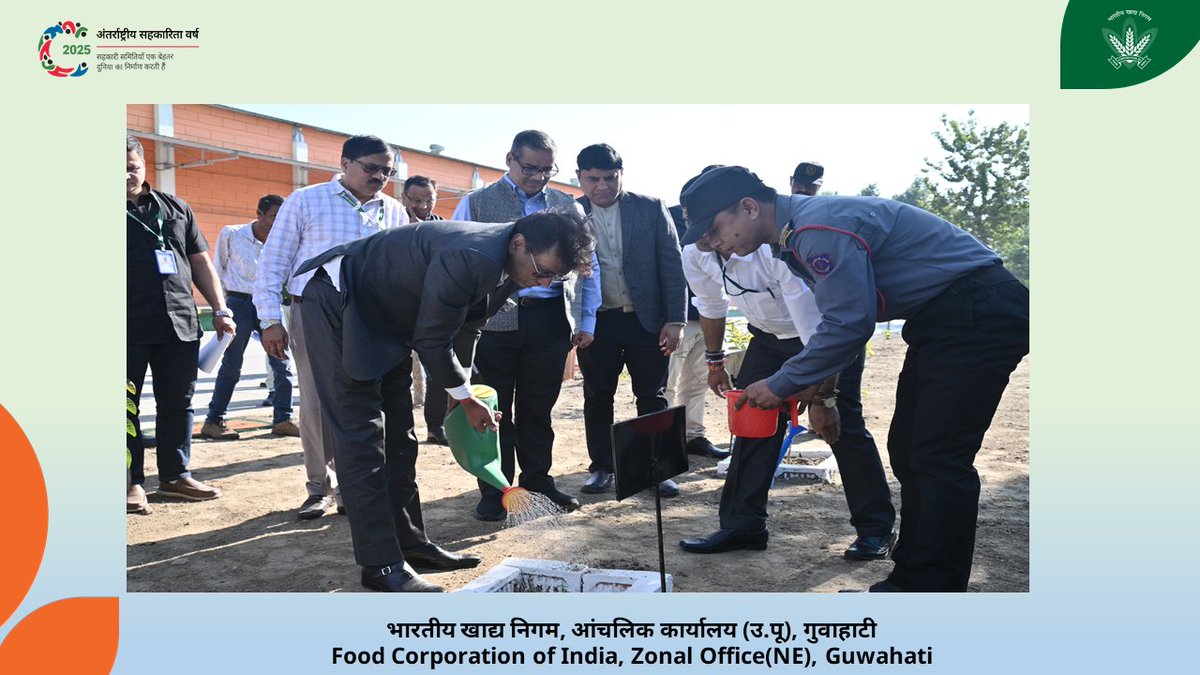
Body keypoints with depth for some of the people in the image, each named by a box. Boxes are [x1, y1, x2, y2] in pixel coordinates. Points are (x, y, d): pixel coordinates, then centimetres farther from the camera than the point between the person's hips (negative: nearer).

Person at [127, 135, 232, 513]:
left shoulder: (175, 208, 16)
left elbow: (200, 262, 16)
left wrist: (219, 310, 8)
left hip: (179, 325, 3)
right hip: (128, 329, -3)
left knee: (177, 404, 9)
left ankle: (175, 475, 20)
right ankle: (132, 482, 12)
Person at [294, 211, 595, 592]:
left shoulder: (510, 268, -5)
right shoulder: (470, 258, -34)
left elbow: (466, 327, 10)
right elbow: (431, 339, -24)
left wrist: (461, 387, 15)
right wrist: (466, 399, -11)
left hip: (386, 320, 9)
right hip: (337, 302, -9)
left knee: (399, 438, 10)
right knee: (361, 436, -9)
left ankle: (409, 542, 19)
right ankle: (381, 564, -4)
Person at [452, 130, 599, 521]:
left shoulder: (568, 207, 13)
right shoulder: (476, 204, 6)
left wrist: (587, 322, 10)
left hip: (550, 322, 2)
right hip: (494, 322, -2)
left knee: (538, 409, 11)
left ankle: (538, 482, 24)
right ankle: (495, 494, 15)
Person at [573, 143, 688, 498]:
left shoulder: (651, 208, -1)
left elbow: (672, 265, -1)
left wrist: (675, 320, -6)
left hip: (646, 319, 0)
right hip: (596, 322, 1)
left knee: (652, 397, 7)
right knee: (597, 398, 9)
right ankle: (601, 467, 23)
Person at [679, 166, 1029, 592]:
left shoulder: (821, 227, -24)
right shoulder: (797, 237, 9)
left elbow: (849, 322, -26)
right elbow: (841, 315, 17)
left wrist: (782, 385, -15)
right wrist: (818, 379, 7)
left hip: (979, 313, -10)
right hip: (939, 318, 10)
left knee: (939, 460, -9)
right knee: (907, 450, 11)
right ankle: (910, 582, 21)